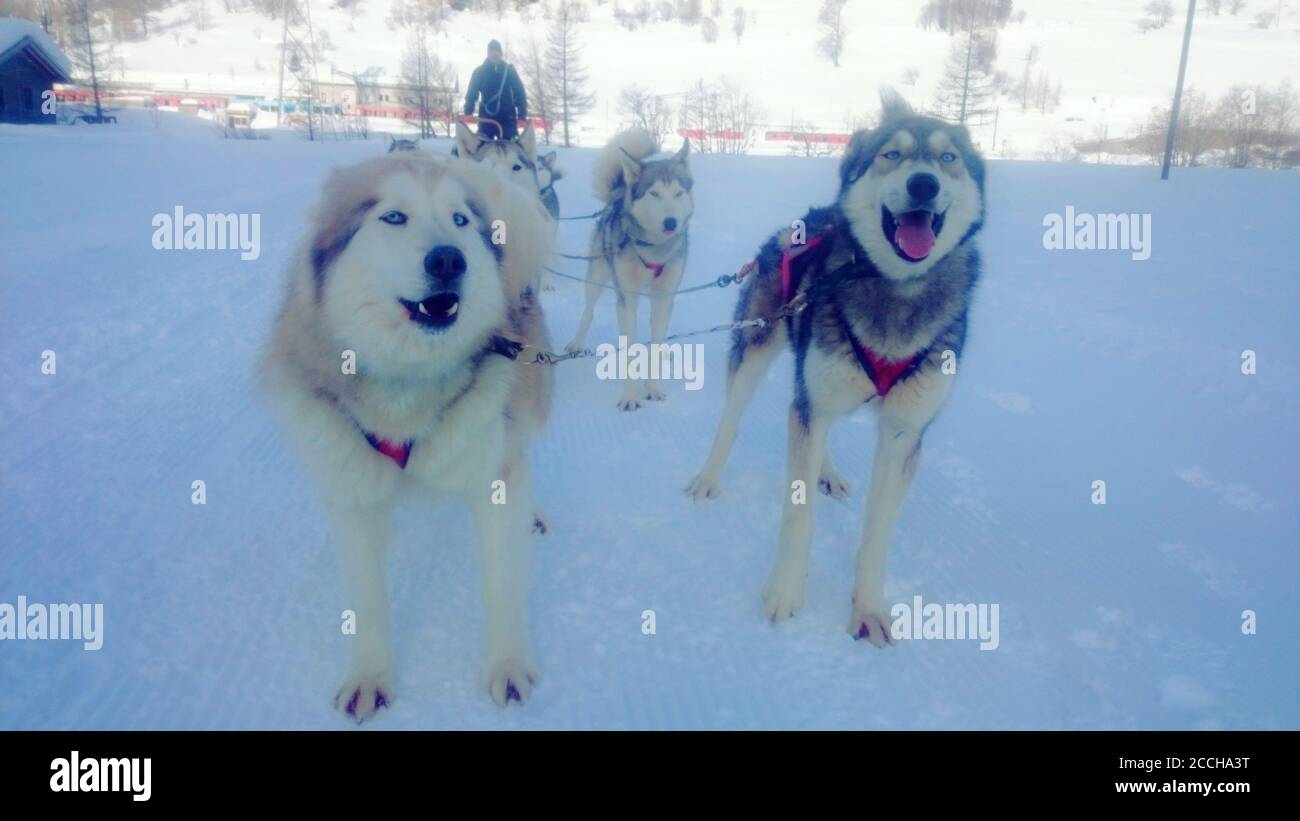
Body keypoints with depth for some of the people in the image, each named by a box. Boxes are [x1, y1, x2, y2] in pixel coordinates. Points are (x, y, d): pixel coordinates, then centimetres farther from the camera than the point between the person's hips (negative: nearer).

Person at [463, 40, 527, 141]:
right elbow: (471, 94, 4)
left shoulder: (509, 70, 8)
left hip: (507, 118, 0)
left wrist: (522, 115, -7)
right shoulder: (479, 72, 7)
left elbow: (519, 93, 4)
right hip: (486, 118, 0)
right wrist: (468, 113, -11)